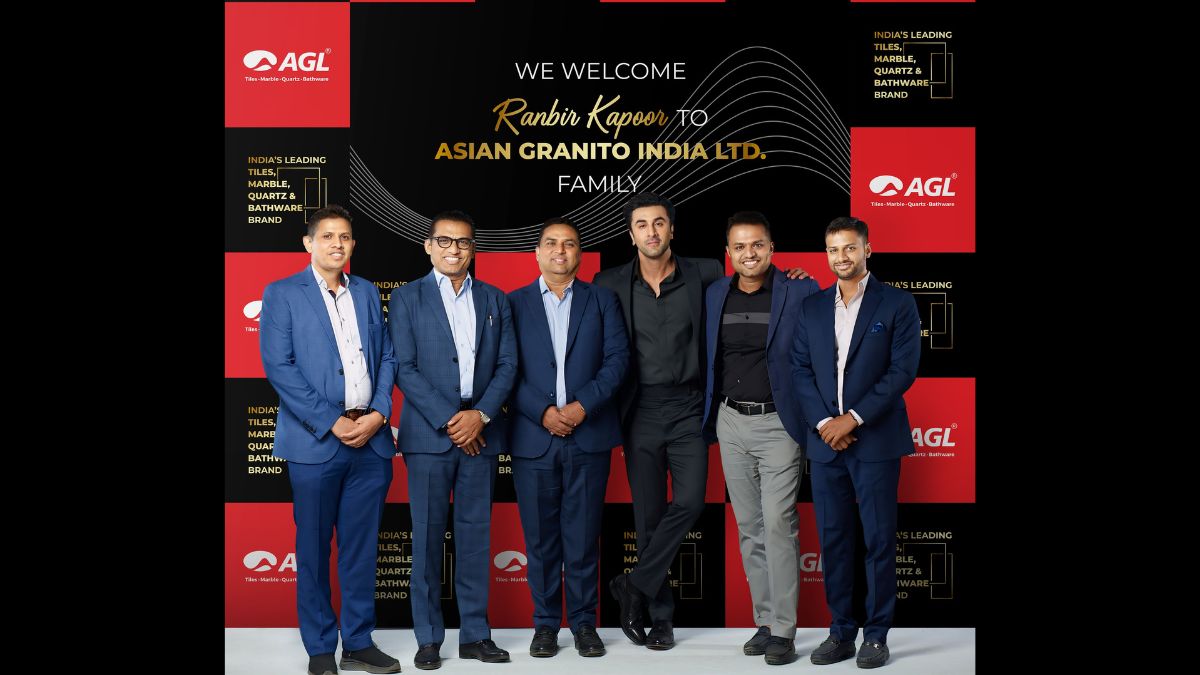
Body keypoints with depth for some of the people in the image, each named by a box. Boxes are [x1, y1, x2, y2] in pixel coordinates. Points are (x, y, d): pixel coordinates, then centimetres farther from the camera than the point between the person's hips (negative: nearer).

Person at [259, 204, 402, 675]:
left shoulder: (368, 293, 14)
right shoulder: (282, 294, 0)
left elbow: (386, 358, 12)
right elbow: (278, 367, -8)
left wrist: (379, 413, -5)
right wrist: (332, 423, -13)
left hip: (371, 439, 4)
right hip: (316, 440, -4)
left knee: (361, 547, 10)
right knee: (314, 548, 5)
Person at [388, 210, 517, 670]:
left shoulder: (494, 300, 12)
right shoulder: (407, 298, 3)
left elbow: (507, 365, 6)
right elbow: (405, 369, -4)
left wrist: (481, 415, -9)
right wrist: (449, 420, -11)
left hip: (480, 434, 3)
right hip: (428, 434, -2)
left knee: (476, 534, 6)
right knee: (428, 536, 2)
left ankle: (475, 633, 15)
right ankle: (429, 638, 11)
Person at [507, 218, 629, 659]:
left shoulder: (602, 300, 10)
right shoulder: (514, 303, 8)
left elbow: (617, 358, 1)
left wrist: (583, 405, -11)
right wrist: (543, 412, -11)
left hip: (588, 434, 0)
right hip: (533, 436, 0)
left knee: (583, 534, 4)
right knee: (540, 536, 5)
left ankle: (584, 621, 15)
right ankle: (545, 622, 16)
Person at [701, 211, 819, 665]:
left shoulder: (800, 292, -8)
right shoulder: (715, 296, 6)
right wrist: (708, 417, 10)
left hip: (779, 423, -5)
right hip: (730, 423, 5)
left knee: (778, 525, -8)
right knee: (749, 527, 9)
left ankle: (784, 631, 1)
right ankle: (765, 621, 19)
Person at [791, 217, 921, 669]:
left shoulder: (897, 304, -1)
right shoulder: (812, 307, 11)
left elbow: (903, 371, -8)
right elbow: (800, 370, 6)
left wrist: (853, 419, -13)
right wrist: (823, 422, -8)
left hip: (875, 440, -3)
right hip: (825, 440, 4)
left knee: (878, 539, 2)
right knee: (833, 539, 7)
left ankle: (876, 635, 12)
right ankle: (840, 632, 16)